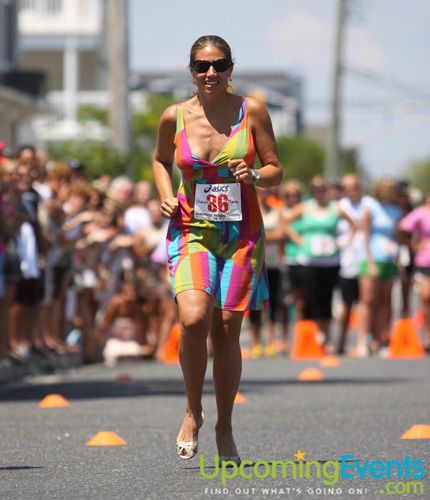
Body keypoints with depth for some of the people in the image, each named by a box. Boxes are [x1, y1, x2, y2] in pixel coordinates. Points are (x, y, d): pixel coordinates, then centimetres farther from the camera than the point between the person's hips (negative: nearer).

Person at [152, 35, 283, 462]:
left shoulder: (251, 111, -1)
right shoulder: (174, 117, 2)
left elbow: (276, 171, 5)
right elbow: (160, 160, 21)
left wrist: (253, 175, -16)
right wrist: (166, 196, 3)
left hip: (241, 231, 1)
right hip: (192, 230, 0)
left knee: (227, 330, 1)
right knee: (194, 318, -22)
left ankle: (224, 428, 20)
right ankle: (192, 412, 0)